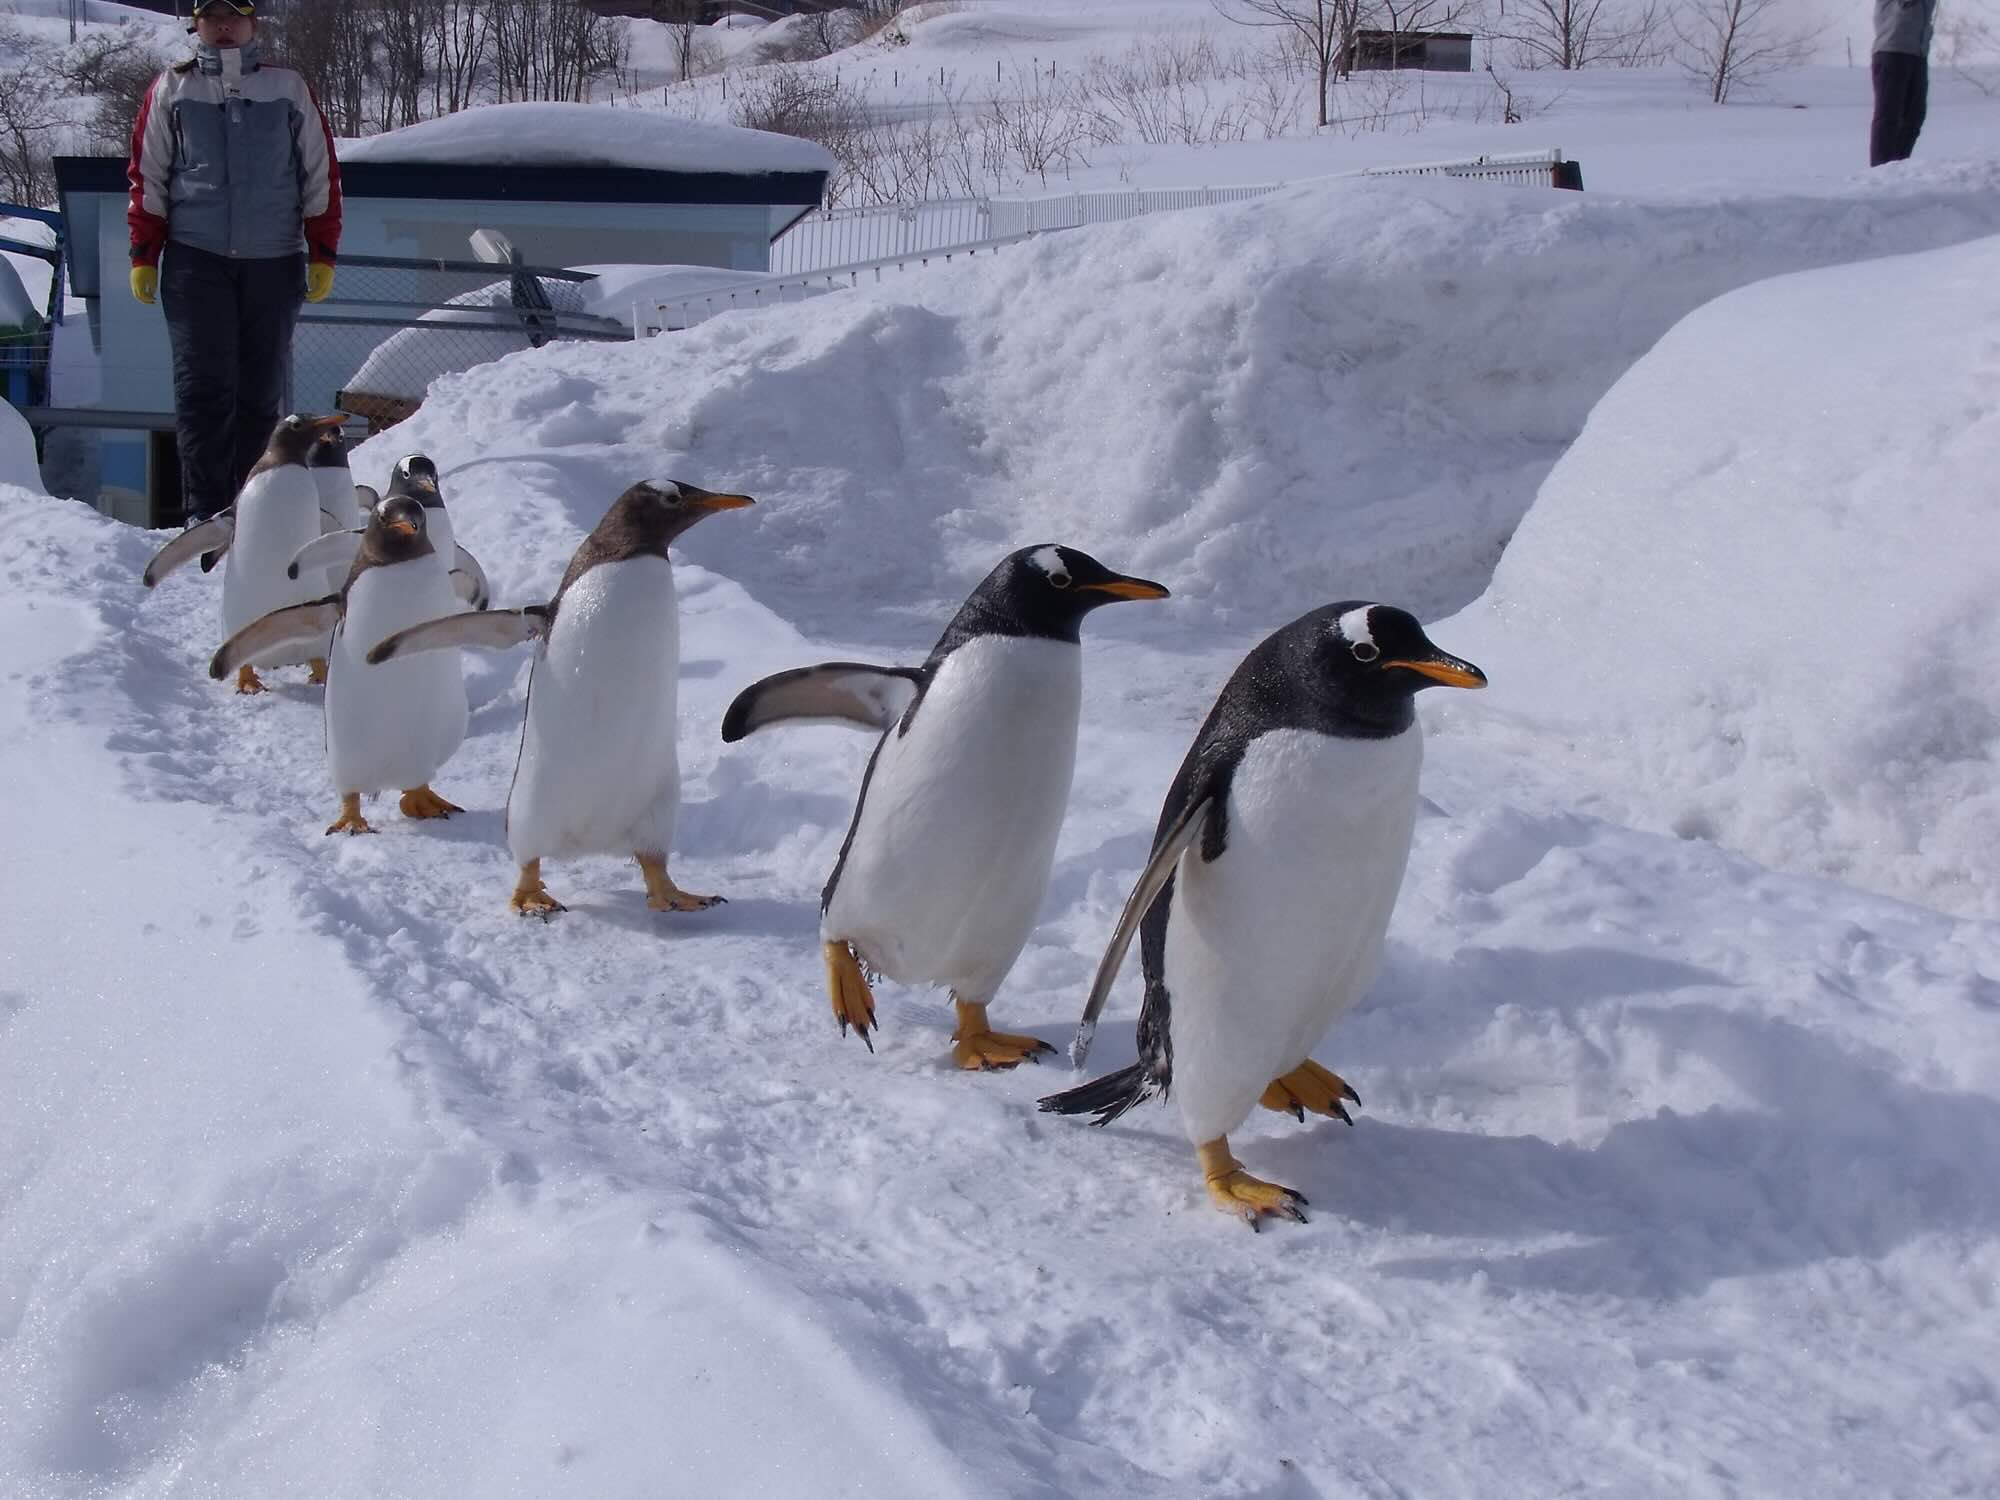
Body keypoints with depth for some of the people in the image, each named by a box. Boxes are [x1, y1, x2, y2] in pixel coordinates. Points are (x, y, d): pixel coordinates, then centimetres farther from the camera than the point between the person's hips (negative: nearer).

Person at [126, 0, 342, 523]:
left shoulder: (288, 88, 10)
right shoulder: (172, 89, 10)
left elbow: (321, 175, 10)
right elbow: (148, 177, 10)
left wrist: (323, 256, 4)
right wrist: (144, 256, 3)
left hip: (274, 259, 1)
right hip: (196, 258, -1)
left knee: (264, 388, 2)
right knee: (203, 385, -10)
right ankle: (206, 512, -12)